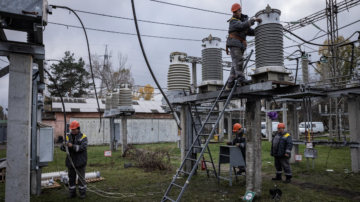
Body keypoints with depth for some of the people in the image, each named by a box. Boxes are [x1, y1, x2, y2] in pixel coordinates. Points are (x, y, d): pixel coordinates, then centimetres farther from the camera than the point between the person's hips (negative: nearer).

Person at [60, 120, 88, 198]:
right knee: (71, 177, 12)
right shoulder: (68, 137, 7)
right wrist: (64, 146, -19)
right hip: (70, 161, 4)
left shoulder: (83, 137, -4)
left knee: (81, 177, 4)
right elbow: (62, 148, 4)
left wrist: (72, 146, -28)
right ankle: (72, 193, 24)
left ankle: (82, 193, 16)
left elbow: (83, 147, -18)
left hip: (80, 161, -4)